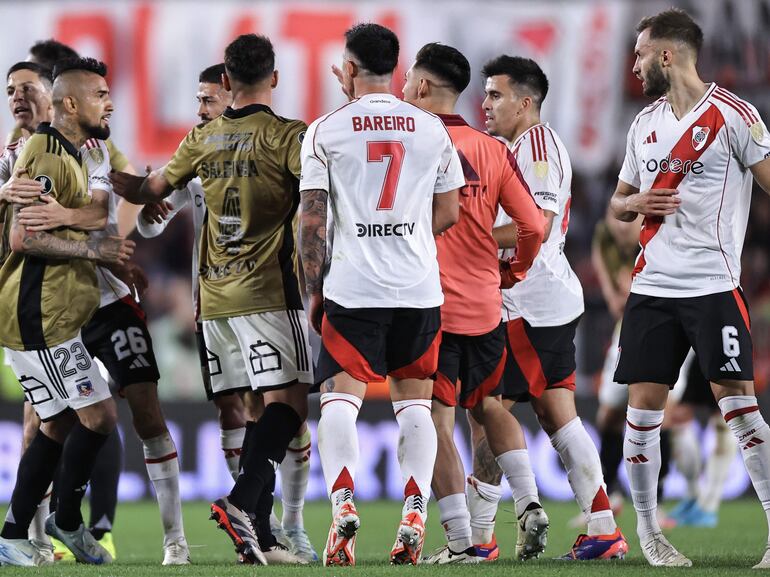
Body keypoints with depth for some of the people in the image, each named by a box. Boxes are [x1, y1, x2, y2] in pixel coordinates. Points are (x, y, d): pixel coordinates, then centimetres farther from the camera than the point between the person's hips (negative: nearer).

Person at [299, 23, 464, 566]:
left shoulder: (326, 130, -1)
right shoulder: (432, 128, 6)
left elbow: (312, 220, -2)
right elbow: (449, 212, 12)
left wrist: (314, 290, 6)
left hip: (351, 289, -2)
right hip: (419, 287, 2)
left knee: (339, 400, -2)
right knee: (414, 403, 10)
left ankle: (343, 502, -21)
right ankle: (414, 517, 2)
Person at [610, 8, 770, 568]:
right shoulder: (645, 123, 15)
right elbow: (619, 202, 24)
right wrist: (634, 204, 0)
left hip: (713, 285, -6)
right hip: (652, 287, 6)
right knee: (643, 408, 3)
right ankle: (647, 531, 15)